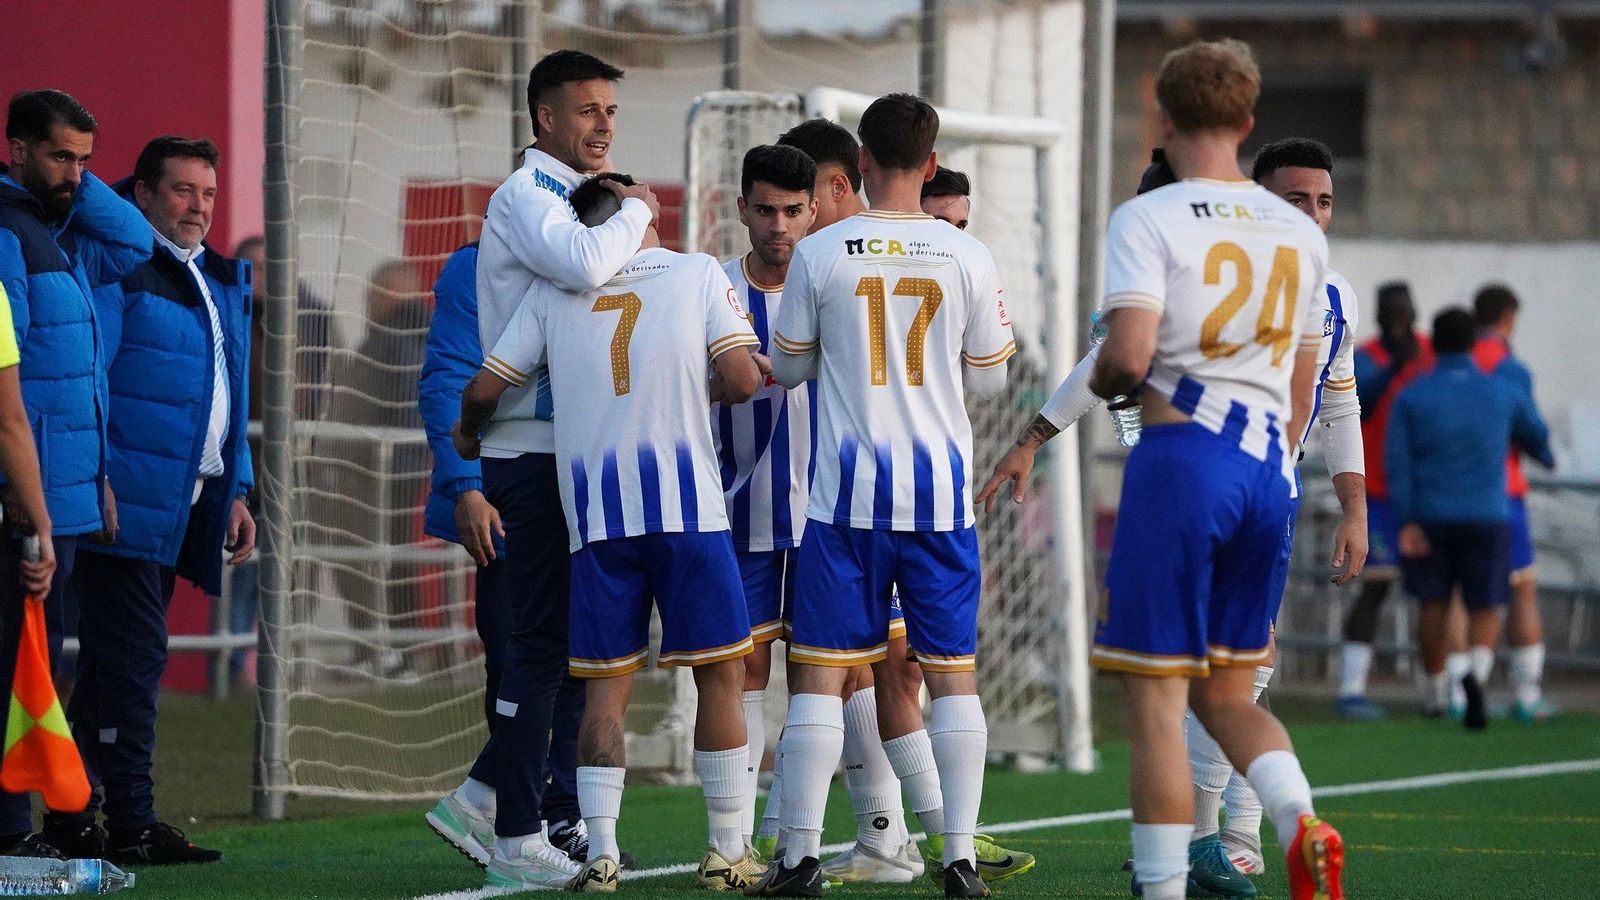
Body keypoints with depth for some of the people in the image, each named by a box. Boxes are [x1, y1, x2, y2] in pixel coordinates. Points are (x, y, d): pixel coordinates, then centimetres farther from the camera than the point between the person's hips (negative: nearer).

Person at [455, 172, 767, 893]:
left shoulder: (555, 290, 10)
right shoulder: (697, 274, 5)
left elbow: (485, 388, 11)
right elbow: (742, 381, -4)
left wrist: (467, 433, 32)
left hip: (594, 511, 2)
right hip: (686, 506, -2)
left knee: (606, 685, 7)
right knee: (720, 674, 6)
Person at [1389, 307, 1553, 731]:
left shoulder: (1410, 397, -1)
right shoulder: (1505, 391, 2)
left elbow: (1397, 462, -8)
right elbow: (1535, 434, 20)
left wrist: (1406, 522, -11)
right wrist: (1545, 457, 44)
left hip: (1428, 520, 0)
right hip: (1487, 517, 0)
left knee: (1433, 604, 16)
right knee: (1485, 611, 5)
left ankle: (1438, 696, 24)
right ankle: (1477, 674, -23)